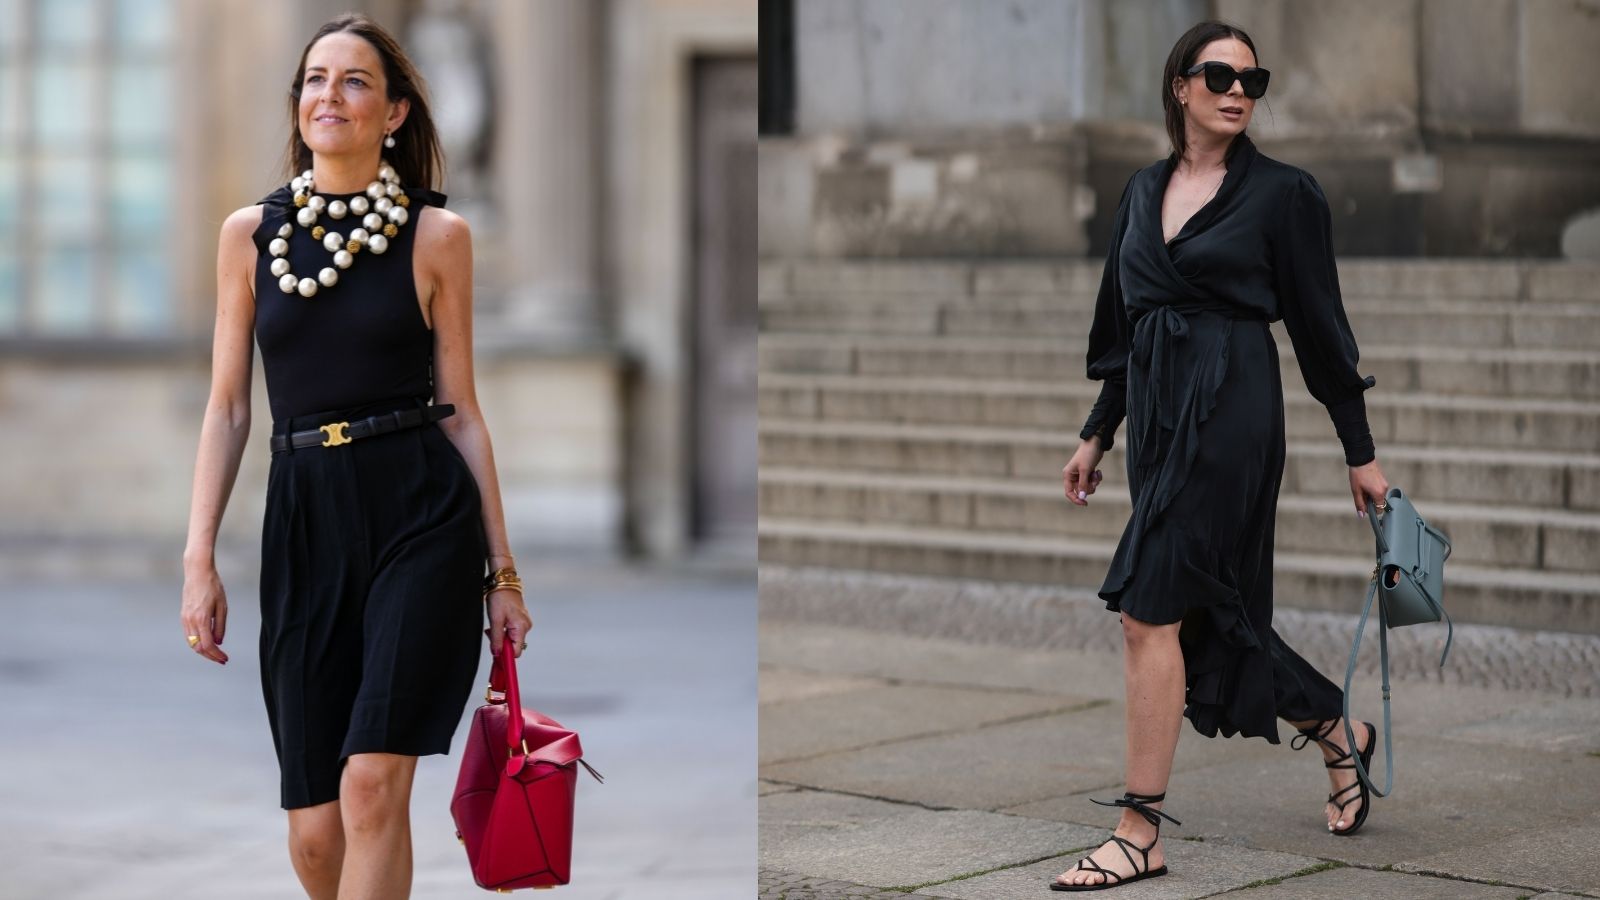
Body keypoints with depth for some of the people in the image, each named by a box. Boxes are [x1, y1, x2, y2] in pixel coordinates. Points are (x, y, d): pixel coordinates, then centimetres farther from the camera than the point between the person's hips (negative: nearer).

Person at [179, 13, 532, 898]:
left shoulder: (436, 235, 3)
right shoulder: (249, 233, 8)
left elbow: (461, 408, 6)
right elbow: (227, 407, 9)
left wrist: (503, 567, 5)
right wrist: (198, 557, 1)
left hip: (422, 518, -2)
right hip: (303, 522, 3)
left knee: (372, 783, -17)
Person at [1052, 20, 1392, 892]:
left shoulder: (1282, 191, -3)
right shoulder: (1144, 190, 13)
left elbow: (1318, 323, -1)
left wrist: (1360, 452, 1)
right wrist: (1097, 432, 17)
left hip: (1231, 408, -7)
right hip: (1155, 410, 7)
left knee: (1149, 611, -13)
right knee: (1211, 612, 12)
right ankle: (1341, 735, 35)